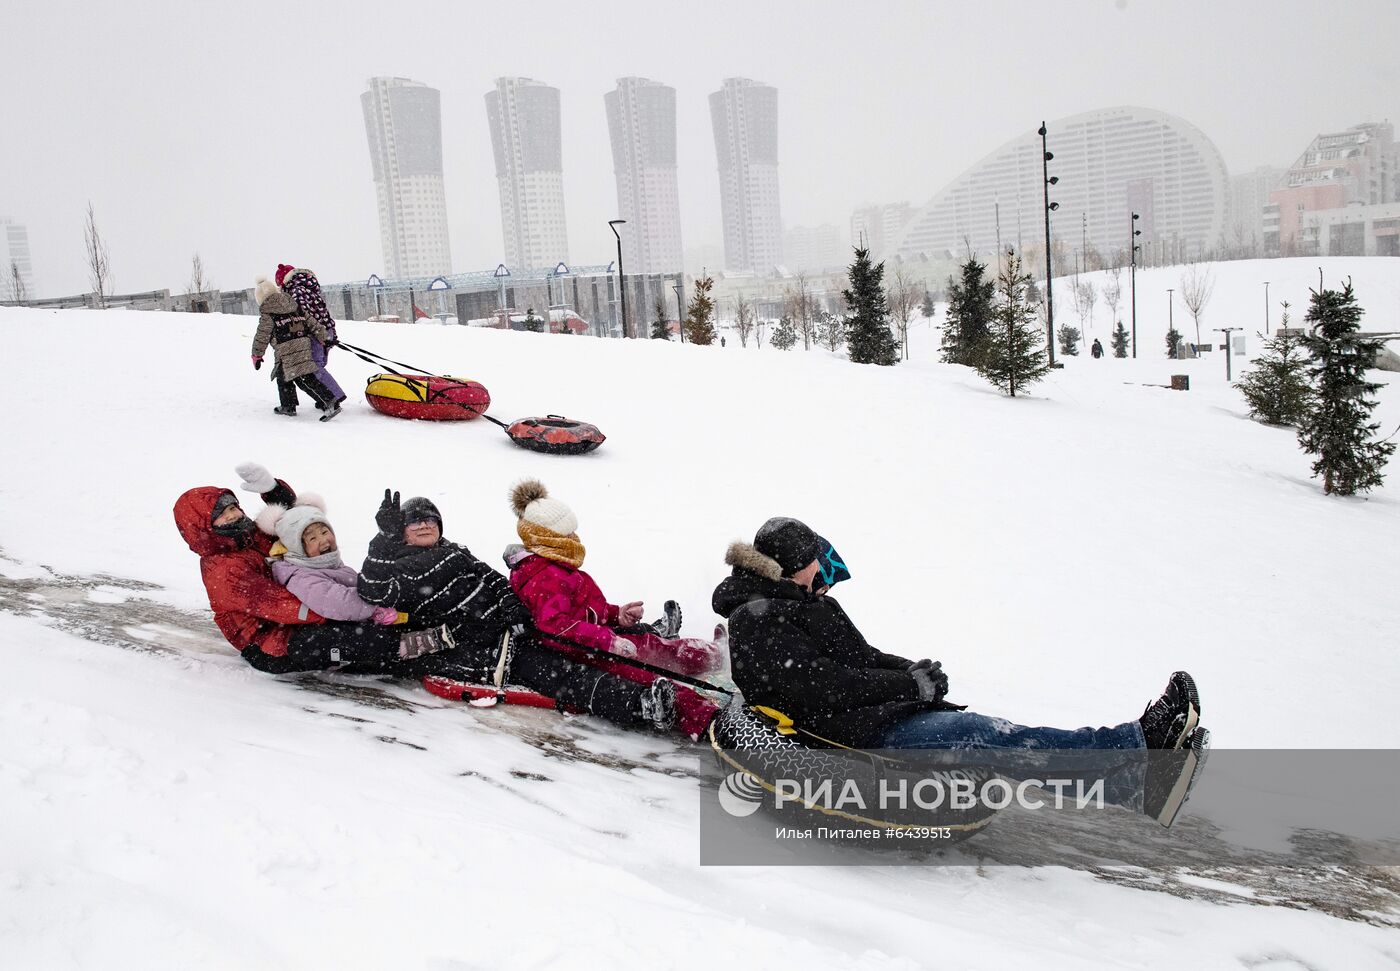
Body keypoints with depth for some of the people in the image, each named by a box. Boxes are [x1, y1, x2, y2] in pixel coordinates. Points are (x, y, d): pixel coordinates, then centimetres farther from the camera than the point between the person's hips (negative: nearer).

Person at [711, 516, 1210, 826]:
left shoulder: (802, 604, 22)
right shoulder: (758, 621, -9)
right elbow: (816, 685, -19)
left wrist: (915, 671, 2)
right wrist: (910, 684, -13)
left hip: (883, 715, 10)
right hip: (856, 735, -10)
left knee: (991, 731, -12)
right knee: (982, 735, -26)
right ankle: (1138, 742, -33)